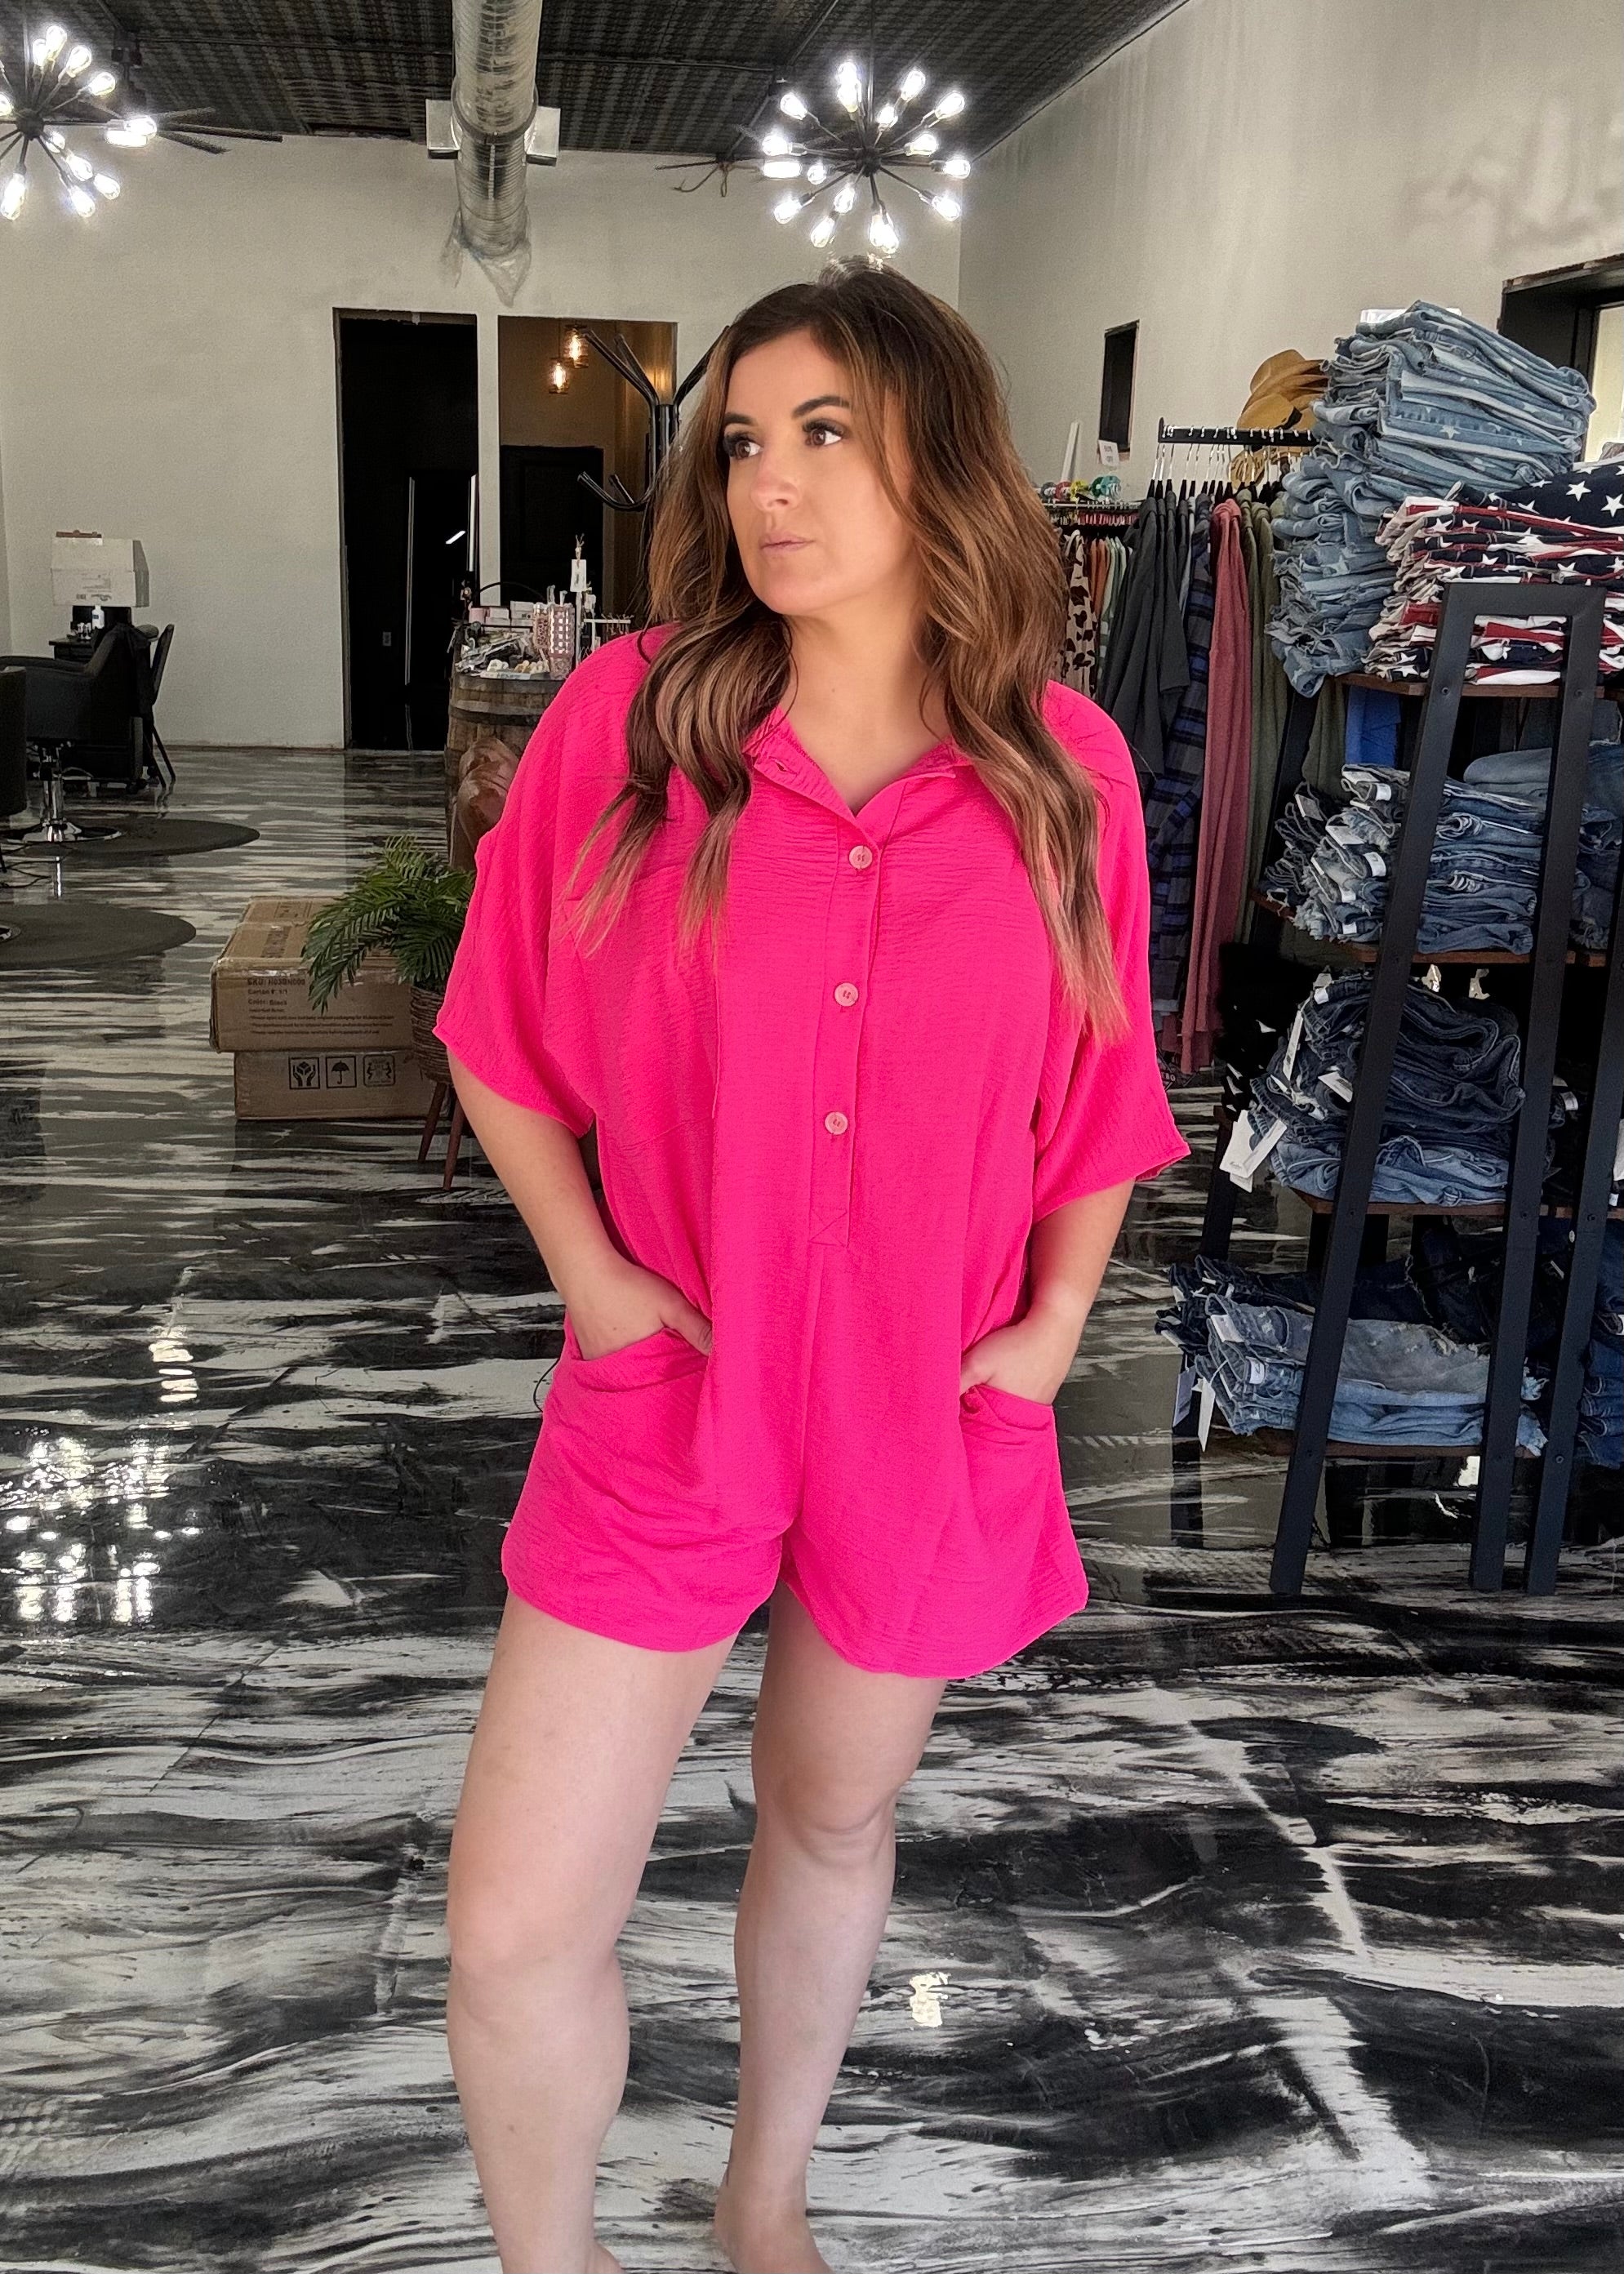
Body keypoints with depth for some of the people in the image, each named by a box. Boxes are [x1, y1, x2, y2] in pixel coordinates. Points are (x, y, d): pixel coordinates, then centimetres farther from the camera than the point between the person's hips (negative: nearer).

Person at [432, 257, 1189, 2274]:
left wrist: (1056, 1318, -2)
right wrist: (588, 1268, -7)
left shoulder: (1063, 767, -5)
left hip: (931, 1410, 2)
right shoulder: (628, 712, -8)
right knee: (515, 1921, -2)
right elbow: (498, 1031, 1)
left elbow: (1101, 1080, 7)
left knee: (833, 1817, 21)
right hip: (668, 1392, -1)